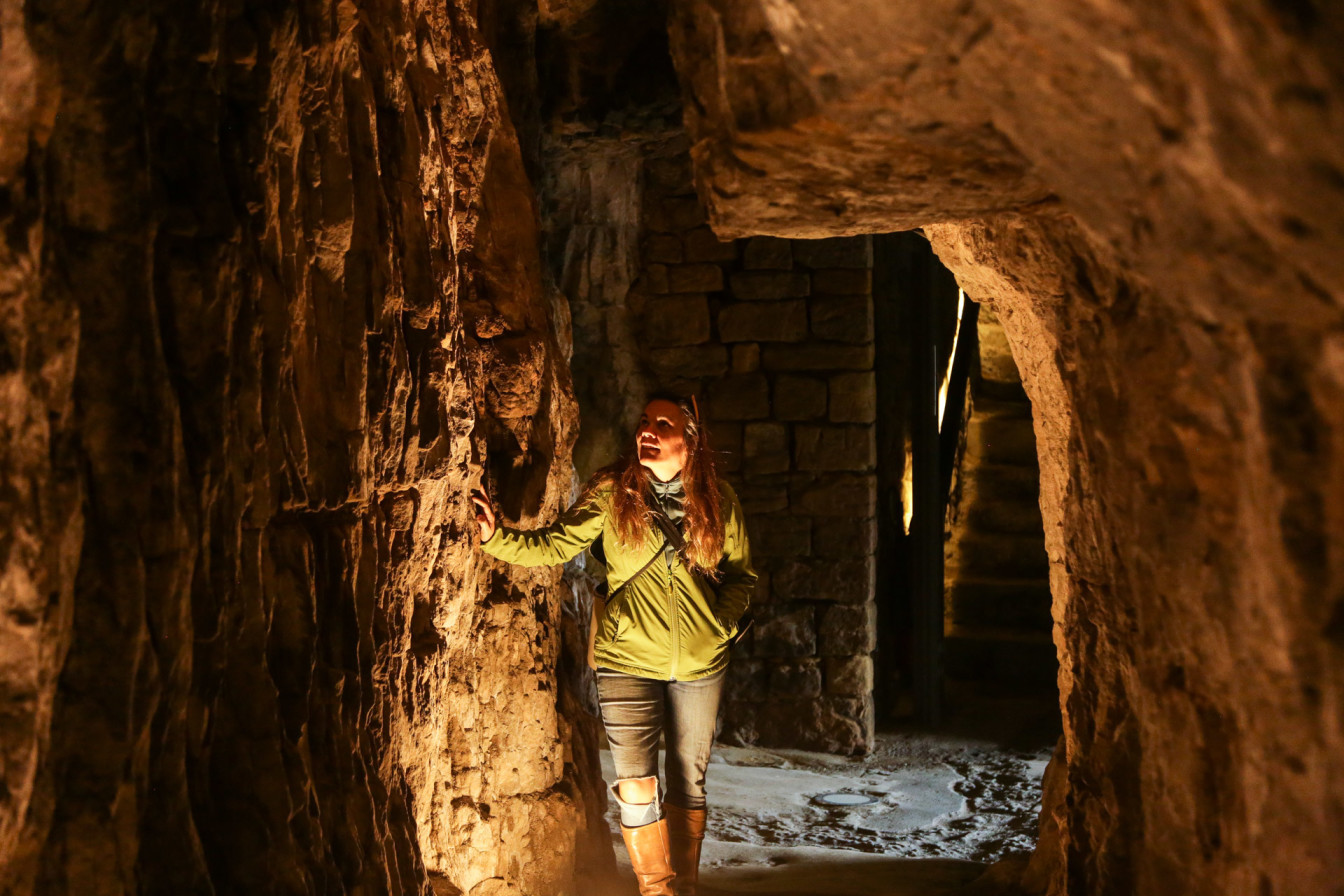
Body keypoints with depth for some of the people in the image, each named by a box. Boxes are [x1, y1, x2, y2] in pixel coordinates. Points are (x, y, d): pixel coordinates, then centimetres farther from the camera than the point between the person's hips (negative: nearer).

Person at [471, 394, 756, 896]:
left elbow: (740, 574, 11)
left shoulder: (719, 501, 0)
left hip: (700, 663, 2)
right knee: (636, 786, -8)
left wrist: (723, 623, -3)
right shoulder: (611, 493, -6)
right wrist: (496, 538, -29)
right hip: (629, 658, -2)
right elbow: (554, 545, -14)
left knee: (688, 782, 14)